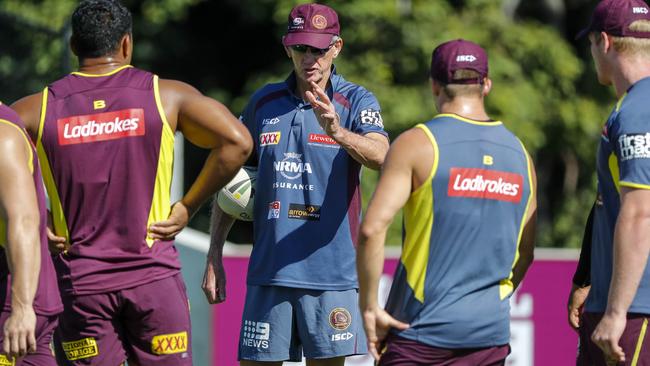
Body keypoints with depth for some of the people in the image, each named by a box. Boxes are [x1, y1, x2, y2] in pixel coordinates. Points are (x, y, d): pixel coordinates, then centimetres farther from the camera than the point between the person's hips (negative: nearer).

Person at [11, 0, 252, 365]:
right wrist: (187, 208, -1)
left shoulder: (39, 108, 2)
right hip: (154, 275, -1)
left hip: (79, 280, 1)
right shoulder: (165, 95, 0)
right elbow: (236, 141, -7)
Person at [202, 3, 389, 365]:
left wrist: (337, 132, -41)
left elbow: (381, 156, -21)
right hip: (269, 270, 3)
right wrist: (214, 257, 11)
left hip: (332, 272, -3)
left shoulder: (357, 101, -1)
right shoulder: (263, 102, 10)